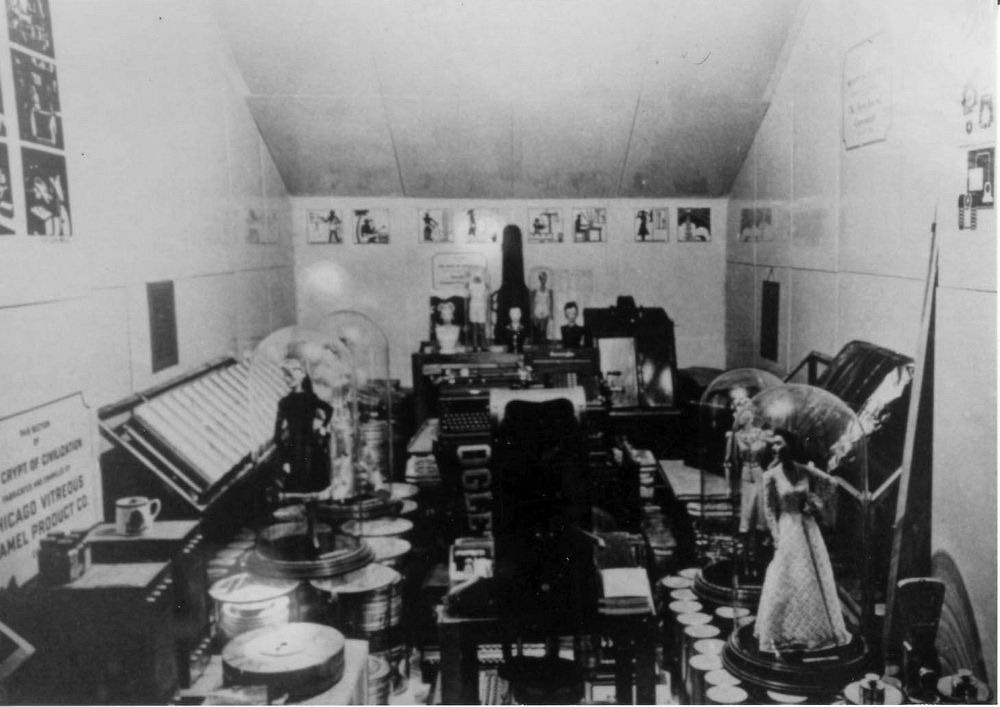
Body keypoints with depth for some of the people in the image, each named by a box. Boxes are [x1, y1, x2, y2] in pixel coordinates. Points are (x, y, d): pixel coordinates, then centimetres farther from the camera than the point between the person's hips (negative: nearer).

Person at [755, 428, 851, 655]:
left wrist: (819, 504, 8)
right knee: (785, 584, 0)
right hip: (787, 530, -3)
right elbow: (769, 509, -7)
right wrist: (777, 538, -11)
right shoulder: (771, 476, -10)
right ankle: (779, 636, 13)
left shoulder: (805, 471, -3)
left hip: (809, 529, 3)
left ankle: (815, 630, 30)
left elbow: (831, 483, 15)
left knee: (816, 579, 13)